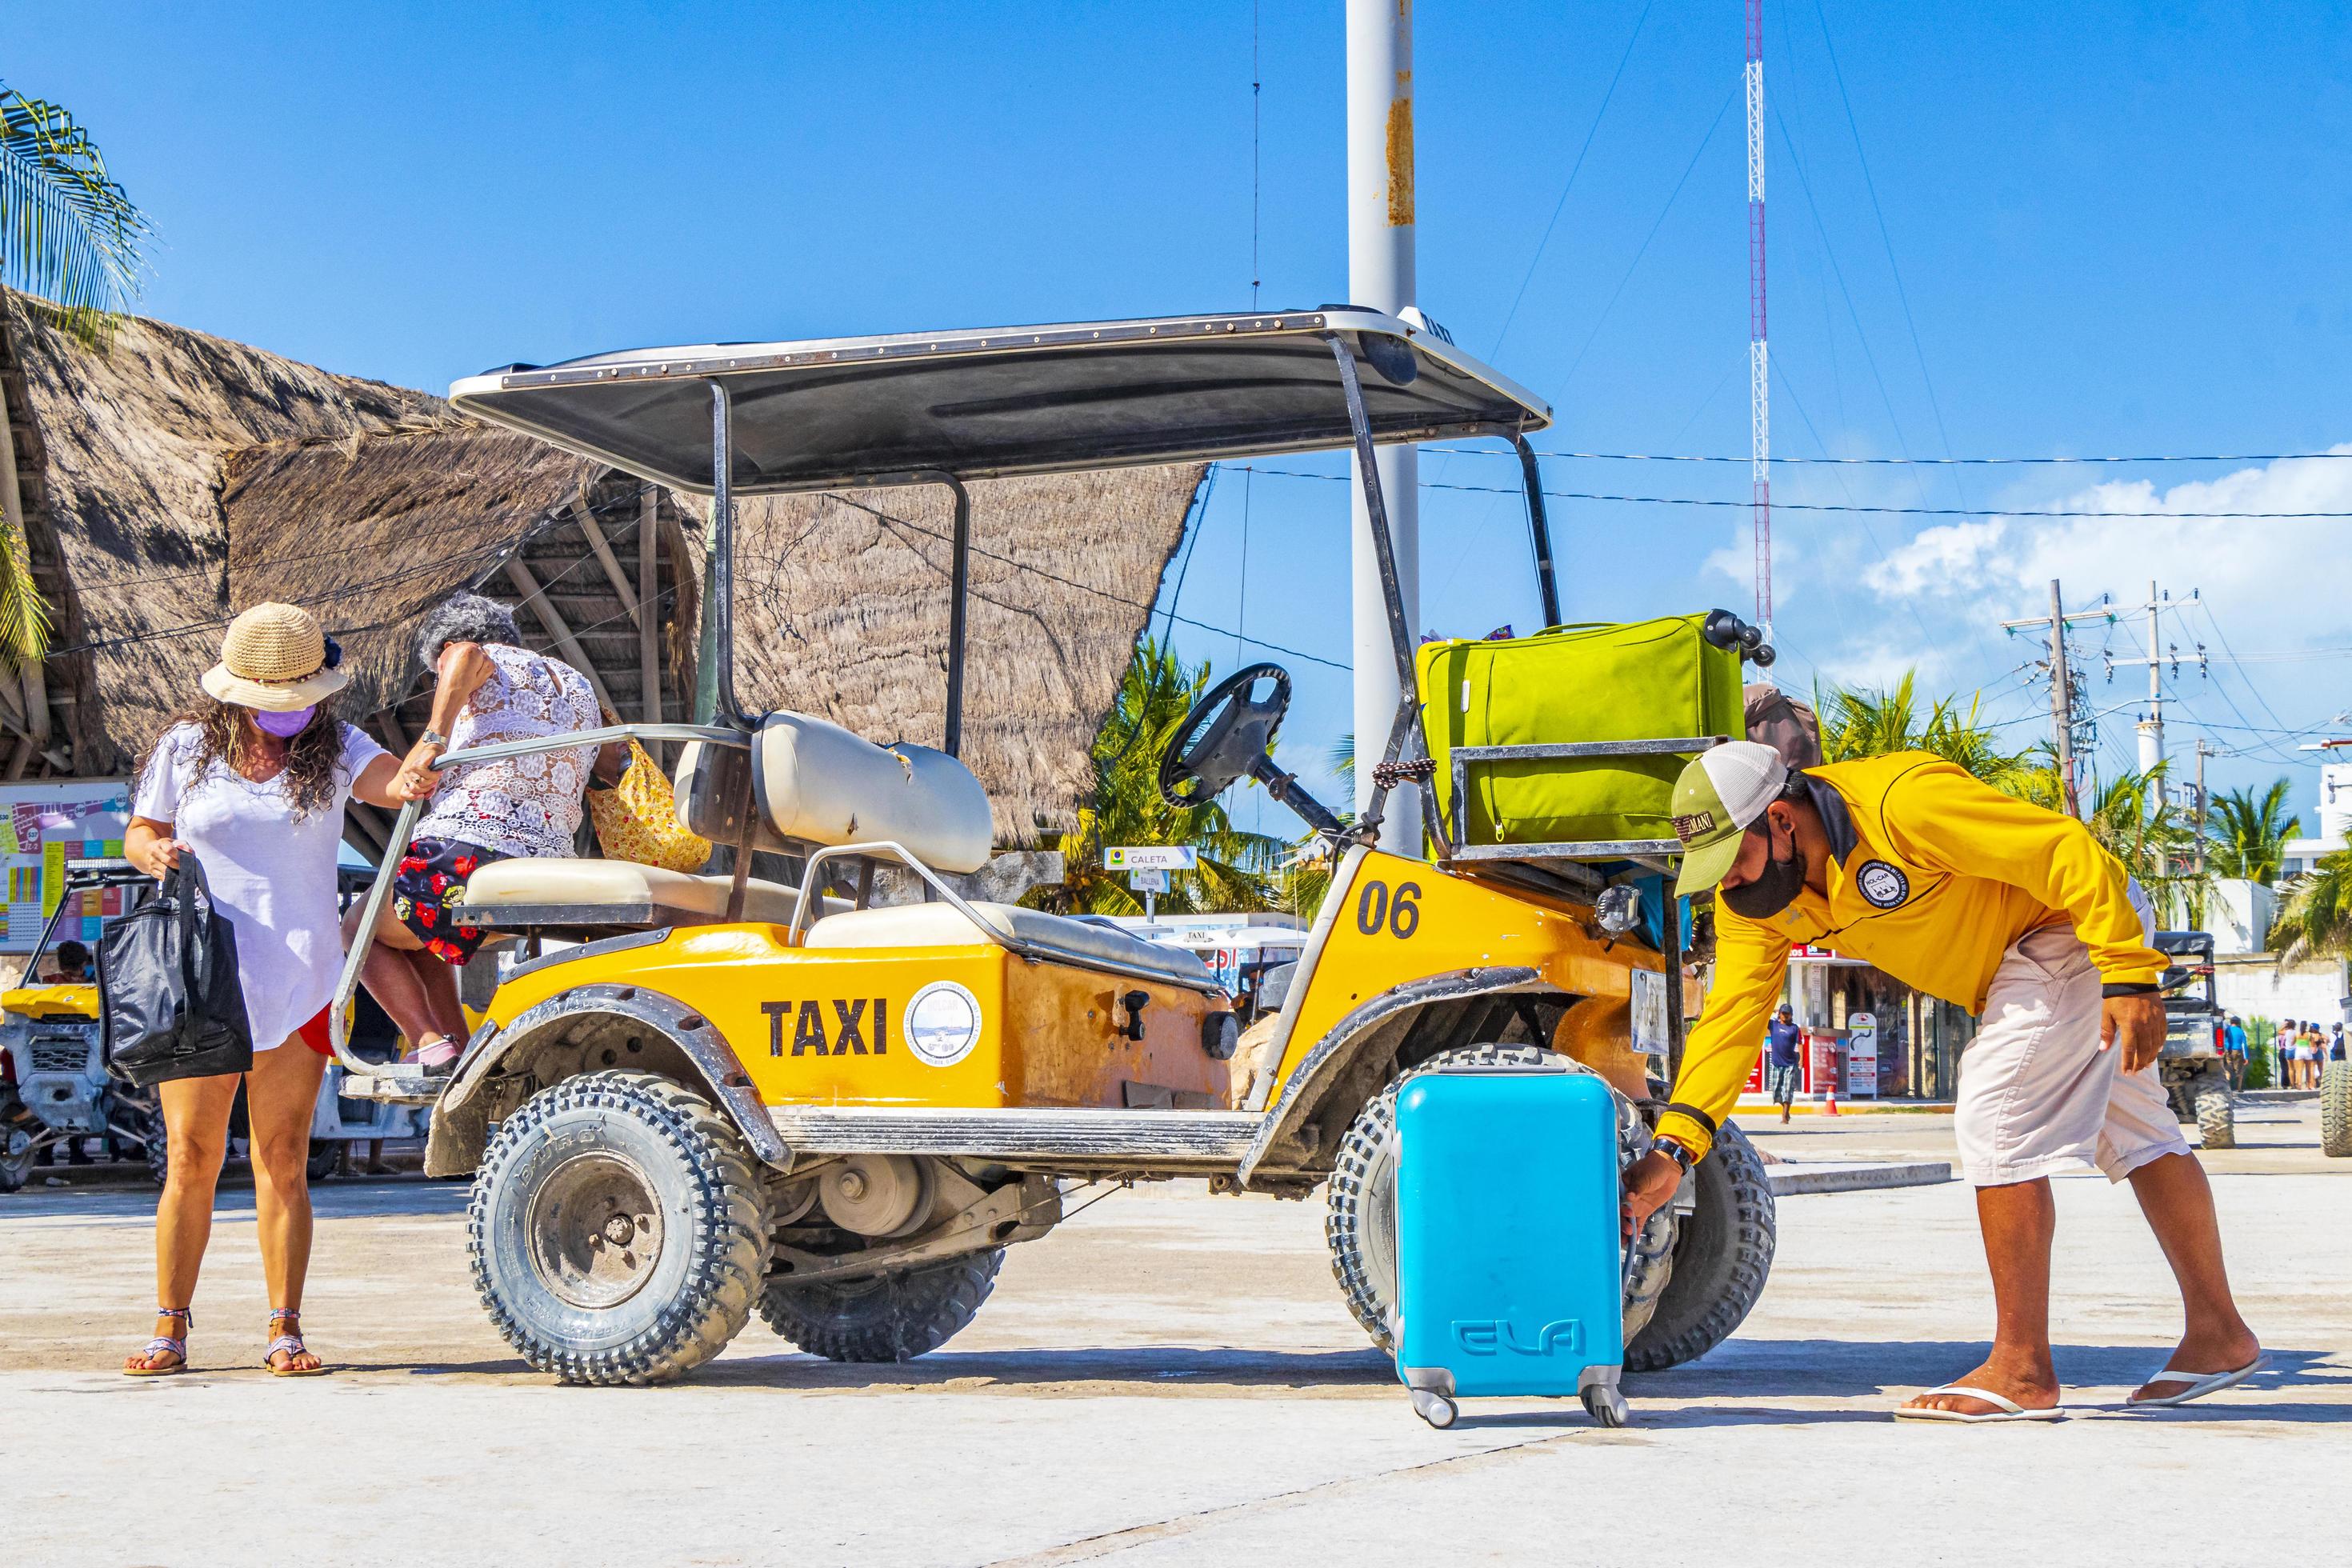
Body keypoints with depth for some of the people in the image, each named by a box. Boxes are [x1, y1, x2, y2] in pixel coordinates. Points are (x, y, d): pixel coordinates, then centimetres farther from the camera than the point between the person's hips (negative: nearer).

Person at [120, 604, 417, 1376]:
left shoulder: (332, 748, 4)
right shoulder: (186, 747, 4)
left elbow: (403, 783, -13)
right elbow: (138, 833, 13)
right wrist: (156, 853, -10)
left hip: (297, 984, 0)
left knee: (282, 1161, 1)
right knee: (191, 1158, 0)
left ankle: (285, 1331, 6)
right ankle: (170, 1329, 10)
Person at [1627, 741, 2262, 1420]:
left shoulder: (1904, 802, -34)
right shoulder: (1753, 899, -11)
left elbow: (2067, 851, -30)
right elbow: (1730, 1016, -16)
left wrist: (2130, 976, -28)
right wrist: (1673, 1148, -27)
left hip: (2082, 922, -9)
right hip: (2020, 957, 9)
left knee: (1995, 1118, -18)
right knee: (2136, 1133, 19)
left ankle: (2021, 1370, -12)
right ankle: (2219, 1336, 33)